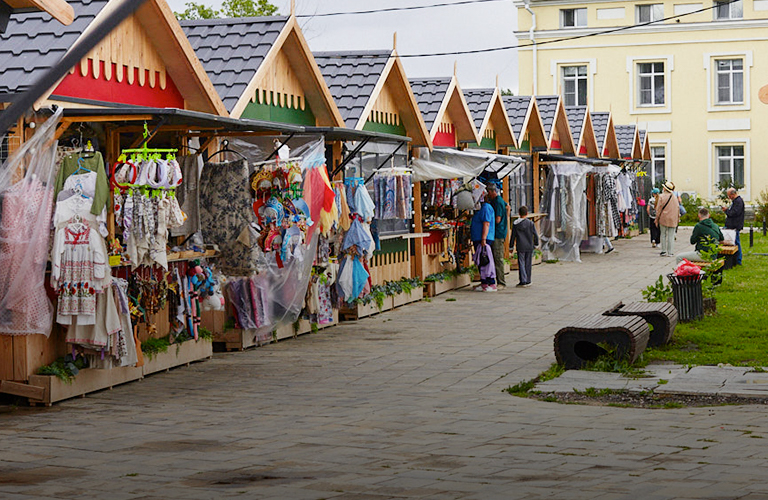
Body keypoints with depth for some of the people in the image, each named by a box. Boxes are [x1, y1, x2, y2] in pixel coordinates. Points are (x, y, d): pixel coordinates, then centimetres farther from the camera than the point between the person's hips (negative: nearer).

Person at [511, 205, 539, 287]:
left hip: (520, 247, -1)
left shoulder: (515, 224, -2)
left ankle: (523, 281, -7)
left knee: (521, 264, 1)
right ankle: (527, 281, 13)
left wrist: (512, 246, 10)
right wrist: (536, 244, 14)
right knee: (528, 264, 9)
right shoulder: (530, 223, -2)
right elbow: (535, 235, 1)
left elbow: (513, 236, 2)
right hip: (529, 247, 1)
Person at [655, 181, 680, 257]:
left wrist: (657, 219, 1)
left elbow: (658, 209, -6)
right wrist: (678, 218, 19)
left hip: (664, 219, -3)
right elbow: (678, 208, 10)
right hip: (673, 220, 3)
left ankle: (664, 251, 6)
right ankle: (670, 252, 3)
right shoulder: (675, 197, 4)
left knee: (663, 235, 8)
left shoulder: (662, 197, -8)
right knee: (671, 236, 5)